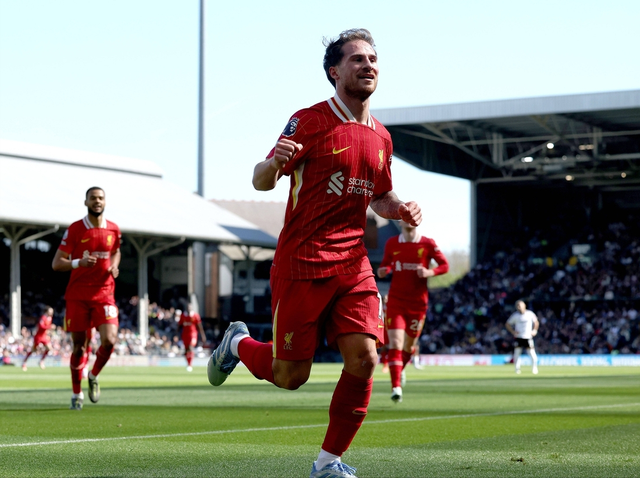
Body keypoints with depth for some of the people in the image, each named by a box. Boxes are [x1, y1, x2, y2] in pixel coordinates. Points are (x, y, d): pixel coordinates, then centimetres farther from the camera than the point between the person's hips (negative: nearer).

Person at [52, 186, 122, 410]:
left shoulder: (114, 230, 4)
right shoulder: (75, 230, -5)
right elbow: (56, 264, -6)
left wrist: (114, 267, 2)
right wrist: (79, 262, -25)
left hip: (104, 294, 2)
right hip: (77, 296, -2)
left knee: (109, 340, -16)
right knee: (79, 346, 2)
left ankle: (94, 376, 14)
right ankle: (77, 394, 21)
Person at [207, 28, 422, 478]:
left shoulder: (380, 137, 12)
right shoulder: (309, 121, -6)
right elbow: (261, 182, -6)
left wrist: (402, 209, 4)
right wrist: (274, 163, -30)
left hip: (353, 263, 5)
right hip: (301, 263, -5)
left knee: (364, 358, -12)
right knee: (291, 376, 0)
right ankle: (238, 344, 34)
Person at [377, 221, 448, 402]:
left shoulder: (428, 244, -2)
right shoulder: (392, 243, 4)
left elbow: (444, 265, 2)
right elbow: (386, 264, 17)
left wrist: (430, 272, -17)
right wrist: (383, 271, -7)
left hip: (418, 303, 0)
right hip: (396, 301, 0)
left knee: (409, 346, 11)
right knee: (395, 344, -15)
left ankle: (400, 370, 42)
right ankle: (396, 386, -19)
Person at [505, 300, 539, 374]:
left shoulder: (530, 314, -3)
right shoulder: (515, 315, -4)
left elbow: (536, 322, 14)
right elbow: (508, 324, 5)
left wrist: (535, 330, 2)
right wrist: (513, 331, -7)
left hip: (528, 337, 0)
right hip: (518, 337, 0)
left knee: (532, 352, -3)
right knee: (517, 352, -5)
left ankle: (535, 367, 14)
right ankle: (517, 369, 7)